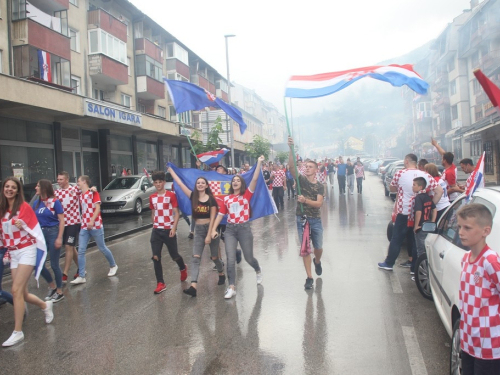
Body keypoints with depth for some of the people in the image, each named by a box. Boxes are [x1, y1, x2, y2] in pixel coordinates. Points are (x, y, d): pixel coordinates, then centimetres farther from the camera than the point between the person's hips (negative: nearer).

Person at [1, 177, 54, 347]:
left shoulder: (24, 207, -9)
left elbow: (36, 230, -6)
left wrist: (23, 225, -18)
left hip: (27, 251, -6)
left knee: (16, 290, -12)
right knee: (23, 293, 7)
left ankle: (18, 332, -2)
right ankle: (46, 306, 37)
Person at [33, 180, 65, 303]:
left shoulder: (54, 202, -9)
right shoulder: (36, 203, 7)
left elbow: (61, 220, -10)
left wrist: (59, 238, -16)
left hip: (53, 233, -6)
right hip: (41, 234, 6)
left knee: (54, 265, 2)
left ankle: (59, 292, 18)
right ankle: (52, 286, 27)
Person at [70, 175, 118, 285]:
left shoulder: (93, 193, -6)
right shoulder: (81, 195, 13)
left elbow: (97, 208, -14)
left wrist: (92, 221, -25)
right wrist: (83, 222, 8)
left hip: (96, 226, -6)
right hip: (84, 227, 6)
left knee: (102, 248, 6)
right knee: (81, 251, -3)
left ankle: (113, 266, 28)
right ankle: (81, 276, -1)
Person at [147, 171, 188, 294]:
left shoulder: (171, 195, -7)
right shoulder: (152, 197, 7)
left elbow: (176, 213, -8)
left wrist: (174, 228, -16)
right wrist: (154, 226, 15)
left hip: (169, 230, -4)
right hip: (156, 231, 4)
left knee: (174, 256, 9)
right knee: (156, 257, -4)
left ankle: (183, 268, 42)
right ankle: (160, 284, 6)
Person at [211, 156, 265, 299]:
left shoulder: (247, 194, -2)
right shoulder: (226, 198, 5)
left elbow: (255, 179, -12)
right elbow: (221, 214, 6)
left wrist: (259, 163, -16)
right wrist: (213, 229, -1)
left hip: (244, 228, -2)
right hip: (230, 229, 2)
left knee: (249, 258, 11)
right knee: (230, 259, -5)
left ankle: (258, 271, 44)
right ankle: (232, 287, 3)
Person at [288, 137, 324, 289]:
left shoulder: (320, 186, 1)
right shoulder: (301, 180, -2)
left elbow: (319, 204, -13)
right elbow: (291, 167, -20)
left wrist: (305, 200, -30)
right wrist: (291, 149, -32)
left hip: (316, 220, 1)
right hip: (301, 219, -1)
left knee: (318, 247, 12)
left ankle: (317, 262, 47)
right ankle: (309, 277, 11)